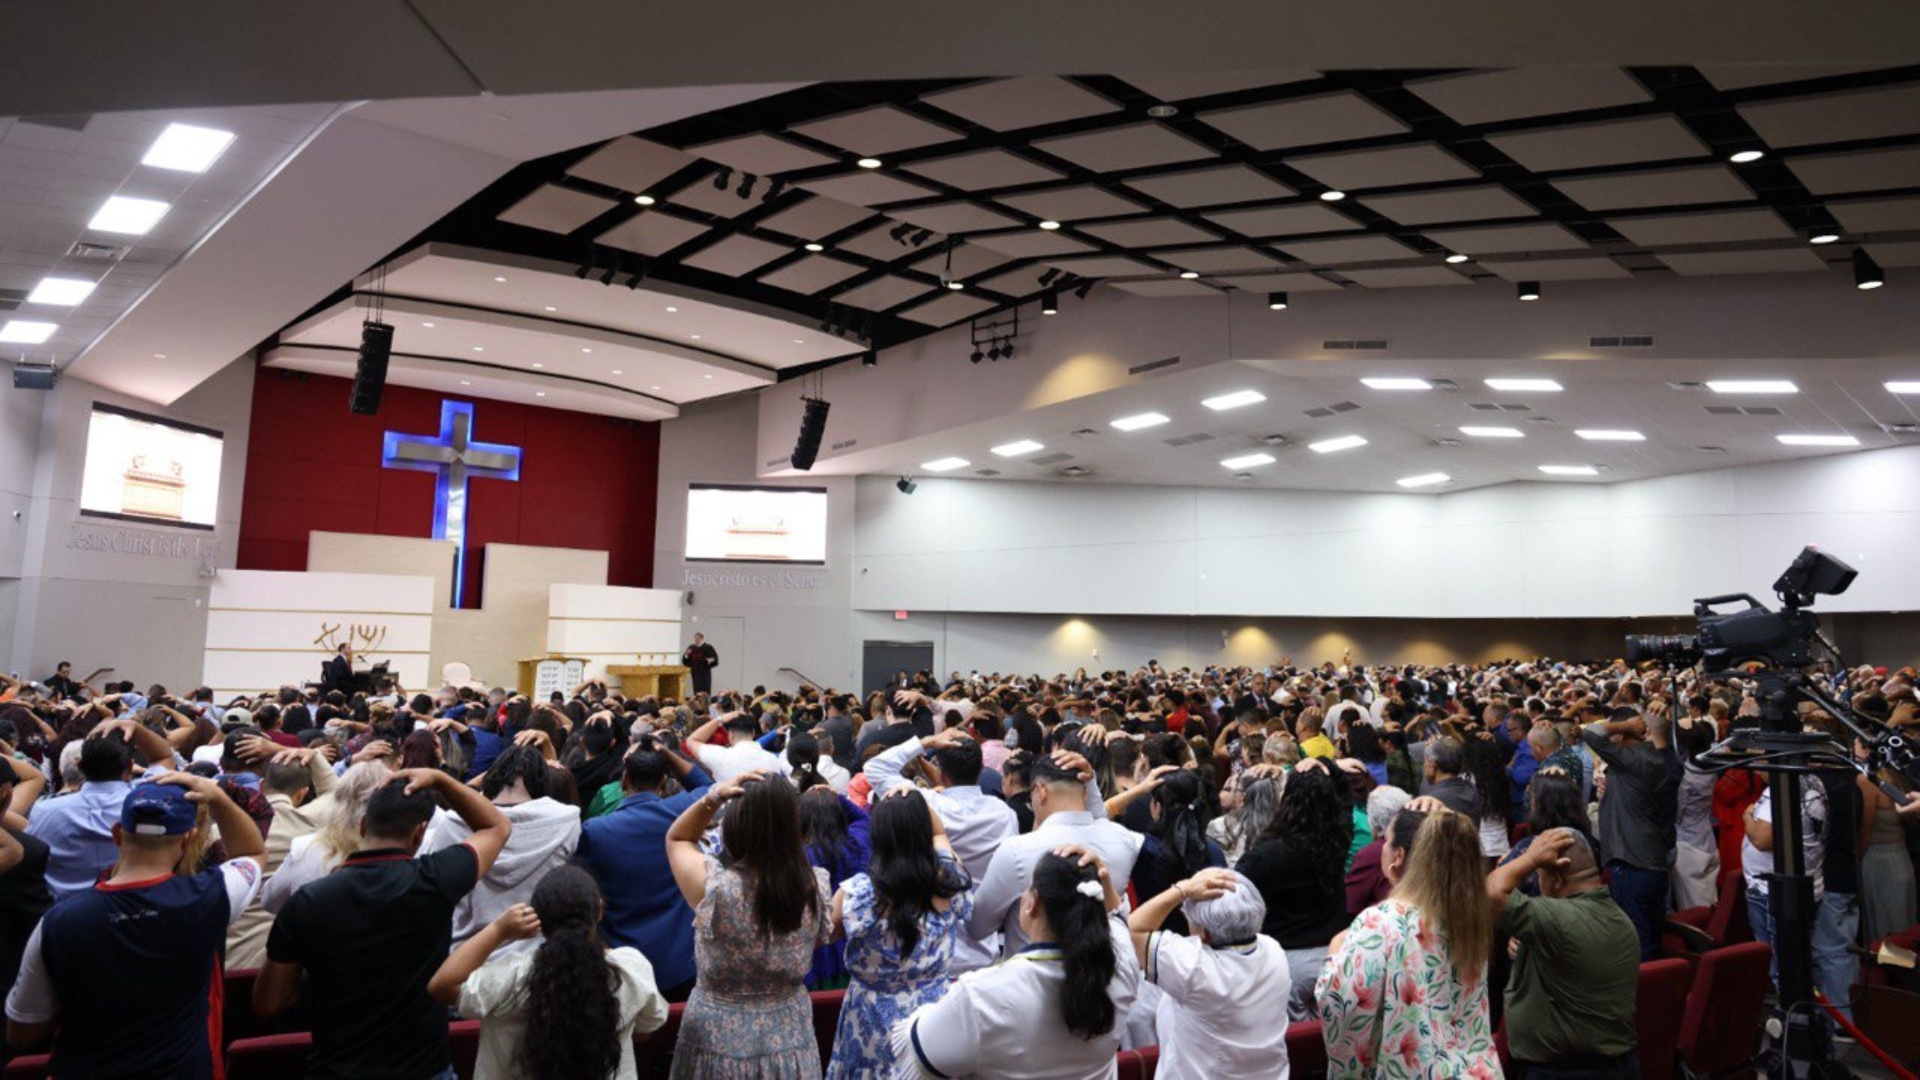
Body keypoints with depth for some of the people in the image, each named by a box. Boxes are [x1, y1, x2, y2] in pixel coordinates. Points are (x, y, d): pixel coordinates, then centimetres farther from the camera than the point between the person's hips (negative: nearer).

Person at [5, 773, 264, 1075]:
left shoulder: (58, 922, -19)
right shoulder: (207, 899, -22)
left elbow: (20, 1036, -5)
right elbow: (252, 852, 3)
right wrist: (217, 797, -9)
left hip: (82, 1069, 1)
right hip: (184, 1068, -1)